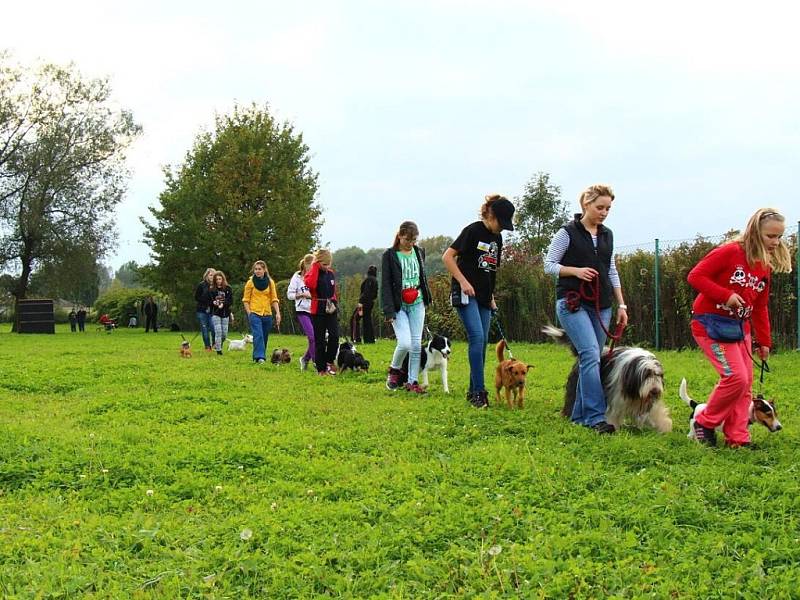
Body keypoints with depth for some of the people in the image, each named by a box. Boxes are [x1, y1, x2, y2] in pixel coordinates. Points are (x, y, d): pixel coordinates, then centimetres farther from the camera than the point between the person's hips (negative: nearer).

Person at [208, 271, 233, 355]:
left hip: (225, 313, 1)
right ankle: (218, 349, -5)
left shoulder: (228, 289, 2)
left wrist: (223, 304, -18)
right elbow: (208, 302, 6)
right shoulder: (211, 290, 3)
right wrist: (213, 303, -16)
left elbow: (231, 301, -1)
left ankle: (219, 345, 29)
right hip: (215, 313, -1)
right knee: (218, 332, -11)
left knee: (224, 333, 3)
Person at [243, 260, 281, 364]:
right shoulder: (250, 282, 1)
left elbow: (274, 299, 8)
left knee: (264, 337, 7)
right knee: (258, 335, -18)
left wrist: (278, 313, -2)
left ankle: (259, 356, 18)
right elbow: (246, 300, 3)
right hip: (254, 313, -3)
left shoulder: (270, 282, 7)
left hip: (267, 314, 3)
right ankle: (259, 357, -25)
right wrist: (249, 314, -6)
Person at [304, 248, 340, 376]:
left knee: (334, 335, -14)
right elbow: (310, 284, -28)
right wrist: (315, 267, -18)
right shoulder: (312, 273, -4)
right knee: (319, 340, 2)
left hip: (331, 309, 4)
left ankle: (330, 361, 5)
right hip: (318, 311, -4)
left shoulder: (331, 273, 11)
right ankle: (321, 368, 8)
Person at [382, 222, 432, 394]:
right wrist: (389, 311, -16)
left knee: (416, 344, 1)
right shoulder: (389, 255, -7)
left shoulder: (419, 252, 7)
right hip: (398, 306, -4)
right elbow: (385, 284, -10)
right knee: (405, 343, -16)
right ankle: (394, 370, 11)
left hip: (417, 304, 4)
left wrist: (426, 299, 16)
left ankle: (413, 381, 10)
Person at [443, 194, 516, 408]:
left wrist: (491, 298, 19)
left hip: (483, 296, 8)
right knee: (477, 337, -17)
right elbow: (448, 257, -12)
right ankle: (478, 391, -16)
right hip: (466, 293, -8)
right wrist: (463, 282, -17)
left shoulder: (497, 238, 13)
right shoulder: (473, 230, -9)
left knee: (482, 342, 6)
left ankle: (473, 391, 14)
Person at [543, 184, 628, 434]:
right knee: (591, 355, -19)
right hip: (573, 303, -6)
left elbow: (612, 272, 19)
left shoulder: (607, 235, 14)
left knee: (591, 359, 5)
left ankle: (579, 415, 14)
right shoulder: (568, 233, -4)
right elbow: (549, 265, -3)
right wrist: (576, 270, -17)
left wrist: (621, 305, 14)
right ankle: (596, 416, -21)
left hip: (601, 306, 6)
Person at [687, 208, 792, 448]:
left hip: (740, 327, 8)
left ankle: (738, 438, 11)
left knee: (746, 384, 4)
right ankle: (705, 423, 1)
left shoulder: (765, 266, 9)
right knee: (736, 377, -17)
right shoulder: (730, 252, -15)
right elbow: (695, 276, -18)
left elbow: (760, 307, 17)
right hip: (711, 323, -8)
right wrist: (726, 295, -25)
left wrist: (764, 341, 15)